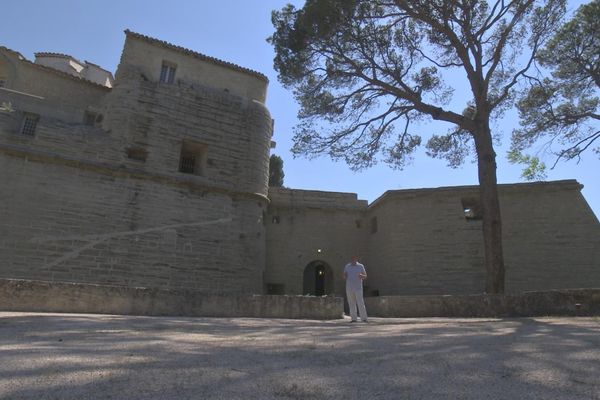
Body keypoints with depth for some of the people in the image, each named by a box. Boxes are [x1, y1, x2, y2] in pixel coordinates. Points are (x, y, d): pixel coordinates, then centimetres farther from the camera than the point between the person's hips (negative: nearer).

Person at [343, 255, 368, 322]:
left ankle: (364, 318, -4)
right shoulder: (347, 266, 8)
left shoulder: (360, 266, 3)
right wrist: (345, 275, -11)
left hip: (358, 288, -2)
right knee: (351, 304, 4)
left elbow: (365, 276, 5)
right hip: (349, 288, 2)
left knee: (361, 303, -8)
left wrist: (361, 275, -18)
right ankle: (354, 318, 10)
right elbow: (344, 277, 13)